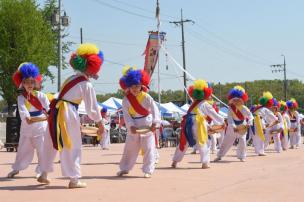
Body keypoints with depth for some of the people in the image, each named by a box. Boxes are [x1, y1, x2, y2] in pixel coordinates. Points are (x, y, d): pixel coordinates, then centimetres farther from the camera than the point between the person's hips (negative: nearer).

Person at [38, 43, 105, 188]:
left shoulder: (72, 78, 16)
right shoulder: (87, 85, -5)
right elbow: (92, 107, -2)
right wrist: (100, 122, 8)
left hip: (56, 111, 7)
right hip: (68, 113, -7)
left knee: (51, 144, 17)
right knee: (72, 147, 2)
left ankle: (44, 174, 27)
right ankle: (74, 179, 6)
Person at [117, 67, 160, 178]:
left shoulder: (146, 97, -9)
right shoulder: (126, 99, -5)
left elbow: (155, 110, -12)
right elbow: (126, 114, -8)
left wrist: (155, 123, -26)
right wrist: (131, 126, -21)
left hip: (147, 126, -2)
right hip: (134, 127, 2)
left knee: (148, 149, -2)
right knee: (129, 148, 11)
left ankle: (148, 170, 5)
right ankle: (124, 168, 24)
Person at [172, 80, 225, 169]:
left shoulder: (193, 104, 23)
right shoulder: (206, 104, 3)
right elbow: (214, 115, 8)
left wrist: (208, 126, 34)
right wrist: (222, 122, 22)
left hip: (188, 124, 6)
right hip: (198, 124, -6)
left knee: (183, 143, 14)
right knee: (203, 143, 4)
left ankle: (175, 161, 17)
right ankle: (205, 163, -1)